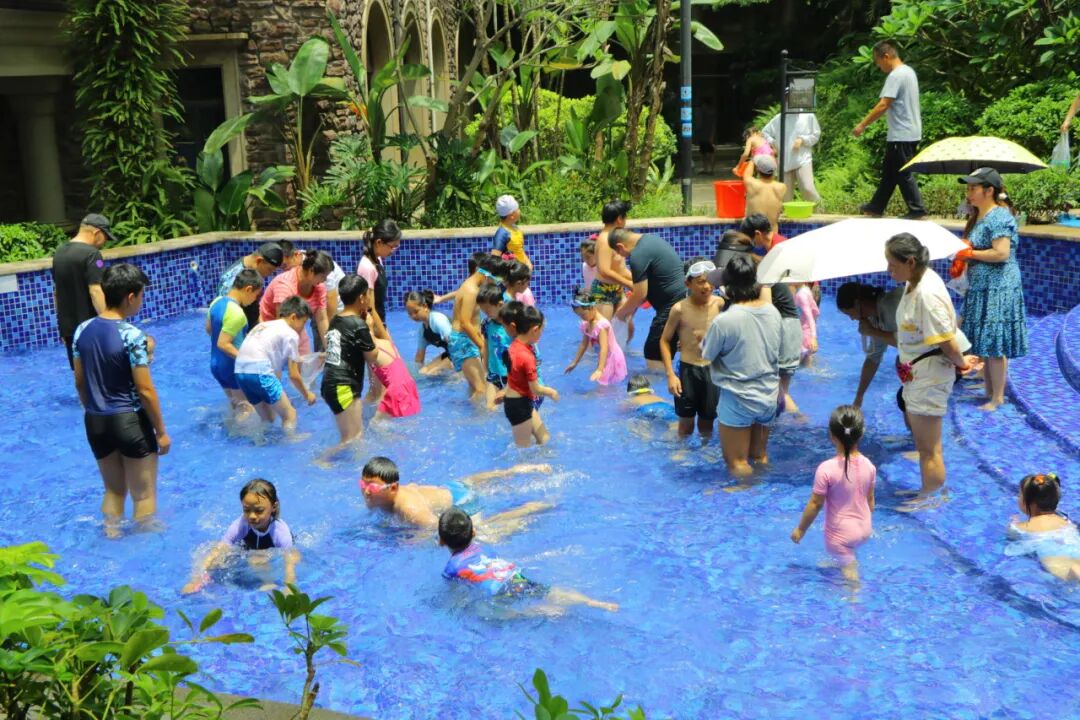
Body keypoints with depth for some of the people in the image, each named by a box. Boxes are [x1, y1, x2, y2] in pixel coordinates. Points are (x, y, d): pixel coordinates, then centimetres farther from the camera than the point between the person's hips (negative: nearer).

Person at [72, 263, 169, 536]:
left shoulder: (82, 330, 1)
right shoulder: (132, 335, -19)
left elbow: (80, 383, 9)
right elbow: (145, 391, -17)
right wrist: (161, 431, -8)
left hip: (95, 422, 7)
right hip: (130, 421, -7)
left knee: (113, 490, 22)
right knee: (144, 494, 9)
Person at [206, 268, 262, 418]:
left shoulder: (217, 302, 1)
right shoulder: (236, 313, -27)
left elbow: (209, 329, 15)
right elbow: (223, 344, -28)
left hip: (216, 365, 9)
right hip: (233, 367, -9)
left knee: (235, 405, 23)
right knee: (245, 408, 6)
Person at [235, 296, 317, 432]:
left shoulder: (264, 325, 26)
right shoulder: (291, 334, 3)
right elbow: (293, 375, 4)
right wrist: (307, 395, 18)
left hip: (240, 371, 8)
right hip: (259, 372, -8)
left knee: (268, 418, 20)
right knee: (289, 414, 2)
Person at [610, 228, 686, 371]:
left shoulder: (637, 256, -17)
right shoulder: (650, 238, 14)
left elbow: (640, 294, -13)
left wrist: (621, 312, 4)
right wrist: (631, 308, 20)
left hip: (673, 305, -10)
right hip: (683, 298, 10)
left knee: (653, 354, -3)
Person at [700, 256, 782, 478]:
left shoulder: (723, 320, -23)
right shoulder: (773, 312, -4)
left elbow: (706, 355, -8)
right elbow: (776, 352, 8)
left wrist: (710, 331, 9)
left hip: (738, 401, -6)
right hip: (768, 398, 6)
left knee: (738, 463, 9)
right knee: (760, 456, 24)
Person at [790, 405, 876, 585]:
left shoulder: (827, 469, -26)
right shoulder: (869, 466, -10)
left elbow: (815, 504, -17)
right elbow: (870, 500, 3)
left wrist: (800, 529, -3)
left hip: (840, 534, -5)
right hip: (865, 529, 5)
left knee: (848, 567, 10)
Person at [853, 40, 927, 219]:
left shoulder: (896, 76, -17)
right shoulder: (908, 71, 14)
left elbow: (883, 105, -23)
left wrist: (862, 125, -17)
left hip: (902, 134, -10)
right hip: (908, 132, 10)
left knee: (904, 174, -4)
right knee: (889, 171, 16)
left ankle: (917, 210, -1)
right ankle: (876, 207, 25)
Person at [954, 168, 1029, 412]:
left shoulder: (999, 217, -16)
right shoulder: (979, 217, 13)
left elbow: (1002, 253, -24)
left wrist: (969, 253, -16)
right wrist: (960, 262, 5)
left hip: (997, 290, -10)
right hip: (980, 289, 10)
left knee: (994, 346, -4)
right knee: (982, 344, 14)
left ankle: (998, 398, 4)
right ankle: (989, 390, 25)